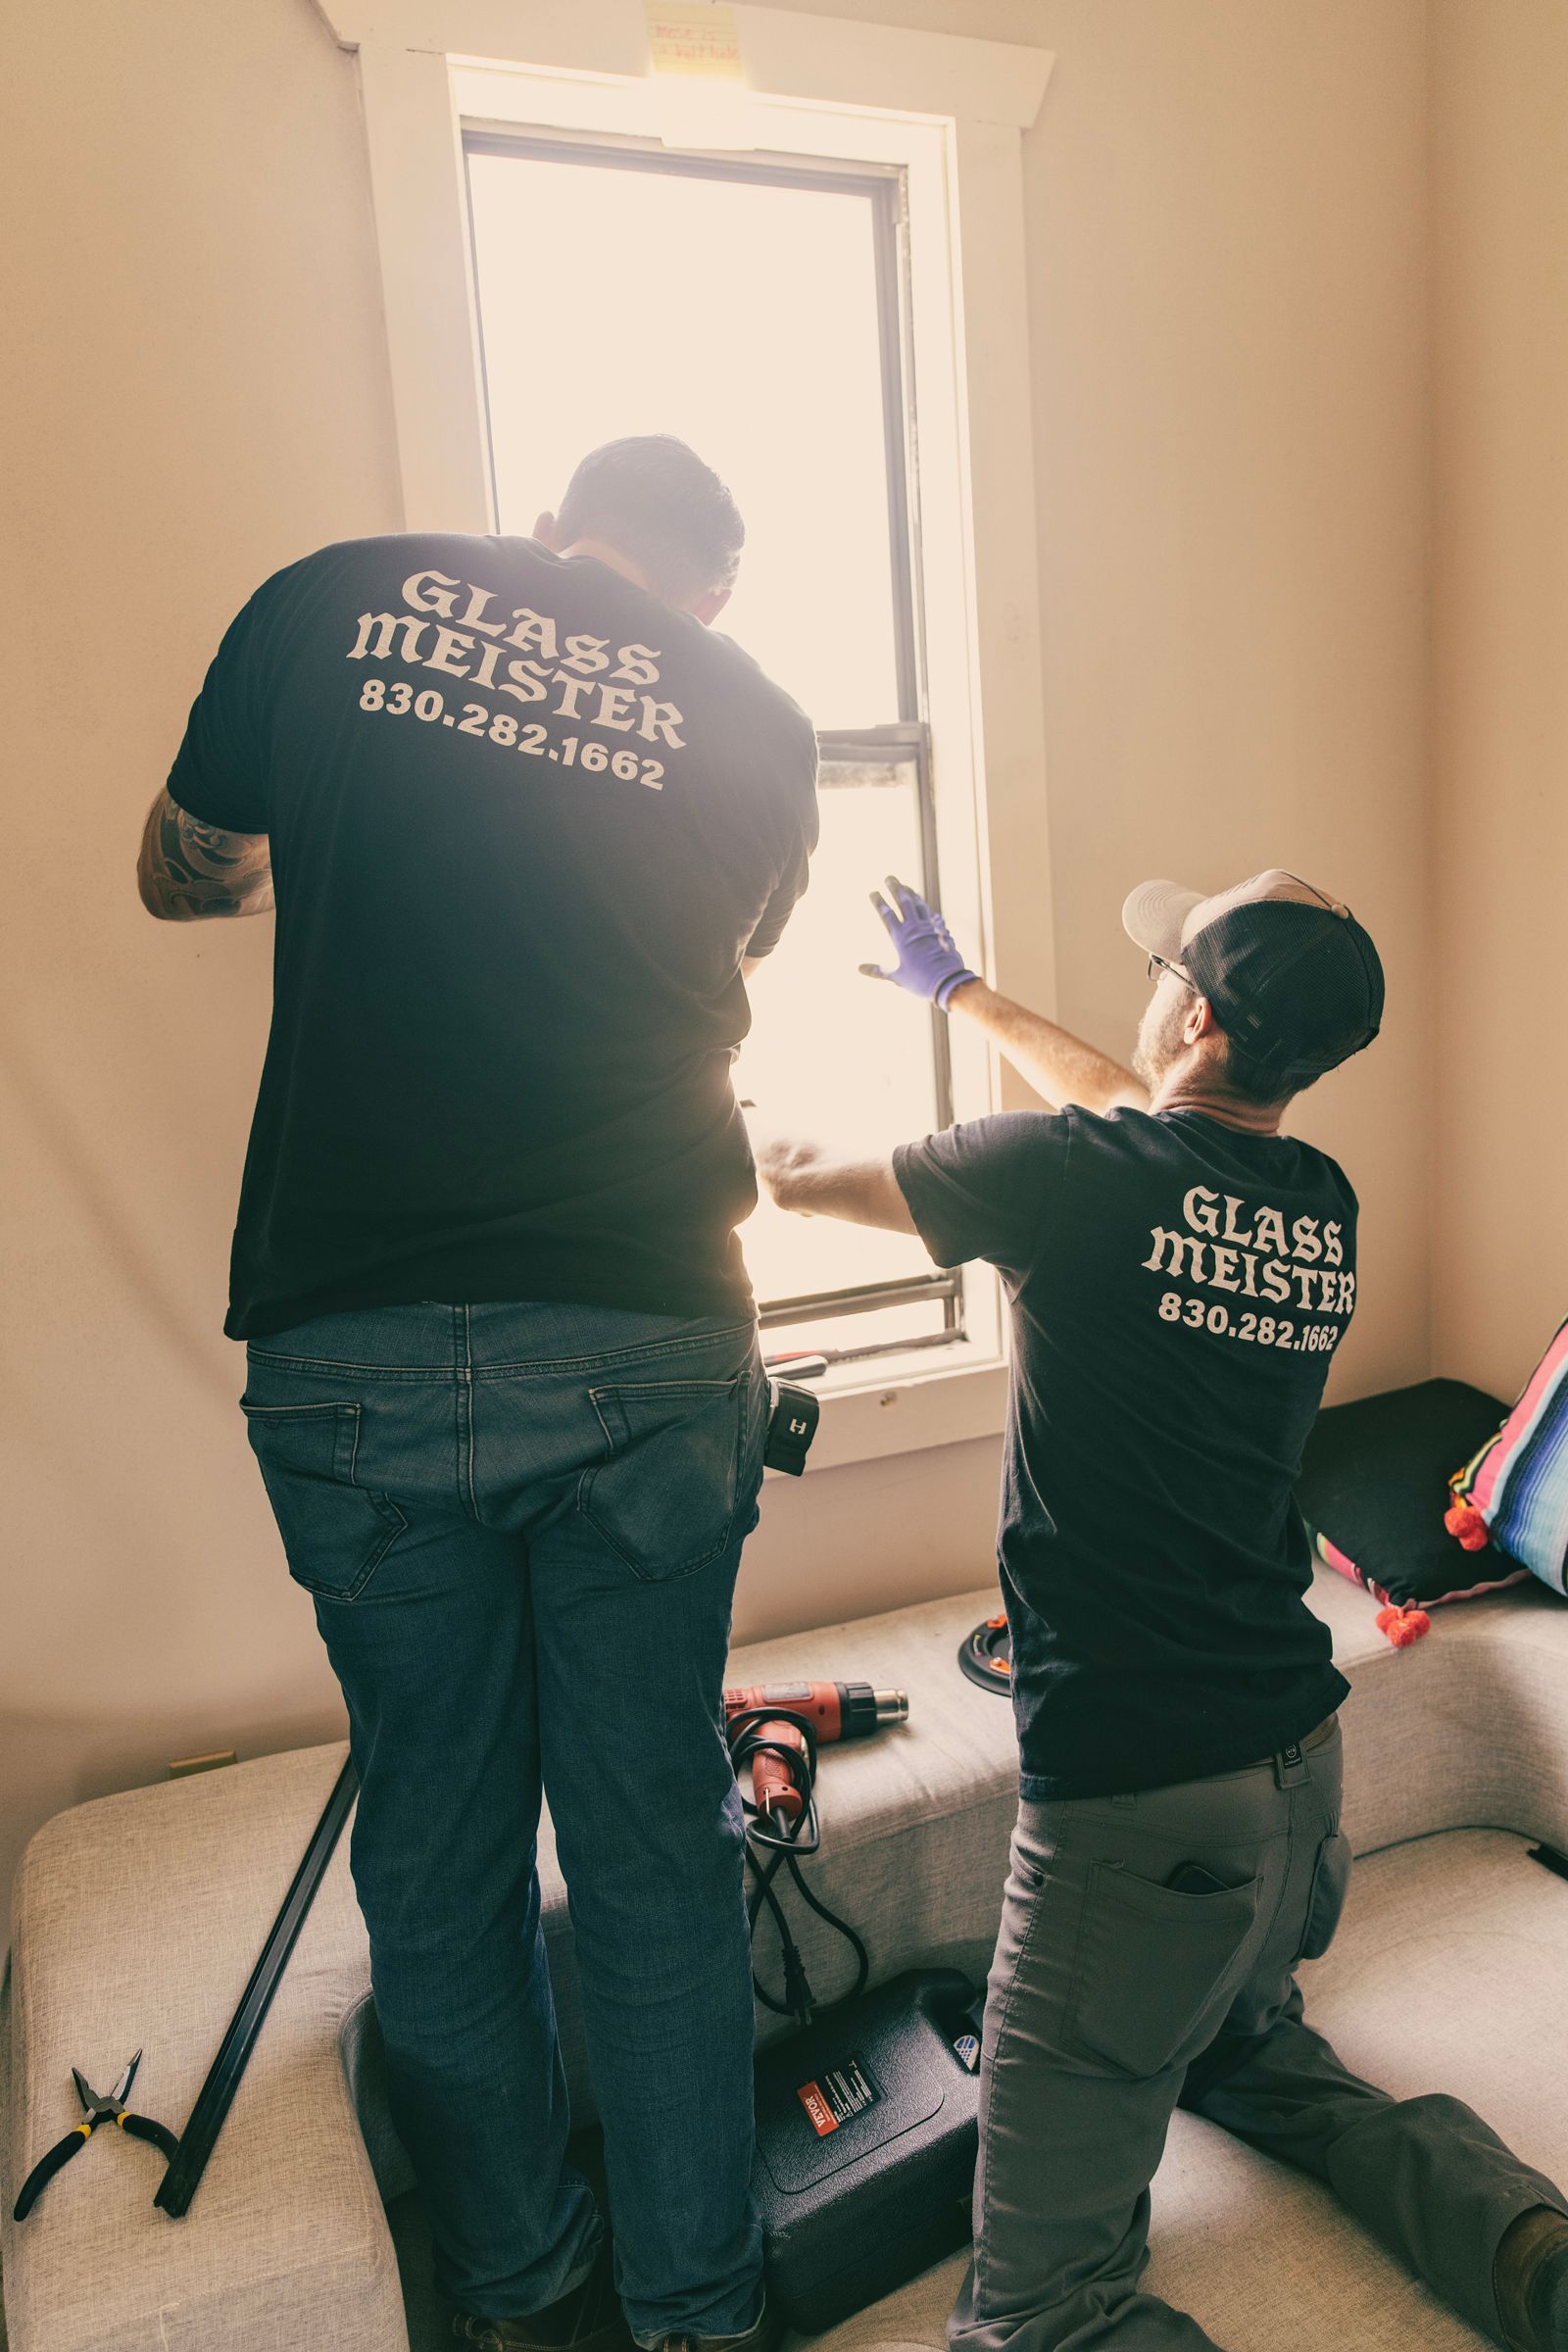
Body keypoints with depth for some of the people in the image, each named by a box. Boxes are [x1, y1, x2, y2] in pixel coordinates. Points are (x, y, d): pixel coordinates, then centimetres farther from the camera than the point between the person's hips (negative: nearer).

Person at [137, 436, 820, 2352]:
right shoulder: (756, 719, 8)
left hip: (347, 1351, 1)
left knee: (437, 1849, 18)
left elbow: (184, 876, 21)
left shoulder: (332, 601, 8)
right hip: (646, 1348, 0)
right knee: (653, 1851, 15)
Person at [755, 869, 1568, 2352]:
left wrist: (762, 1141, 24)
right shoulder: (1325, 1208, 4)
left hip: (1137, 1790, -8)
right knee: (1250, 2056, 36)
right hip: (1302, 1754, 8)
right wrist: (960, 990, 35)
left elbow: (799, 1177, -1)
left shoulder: (1072, 1172, -17)